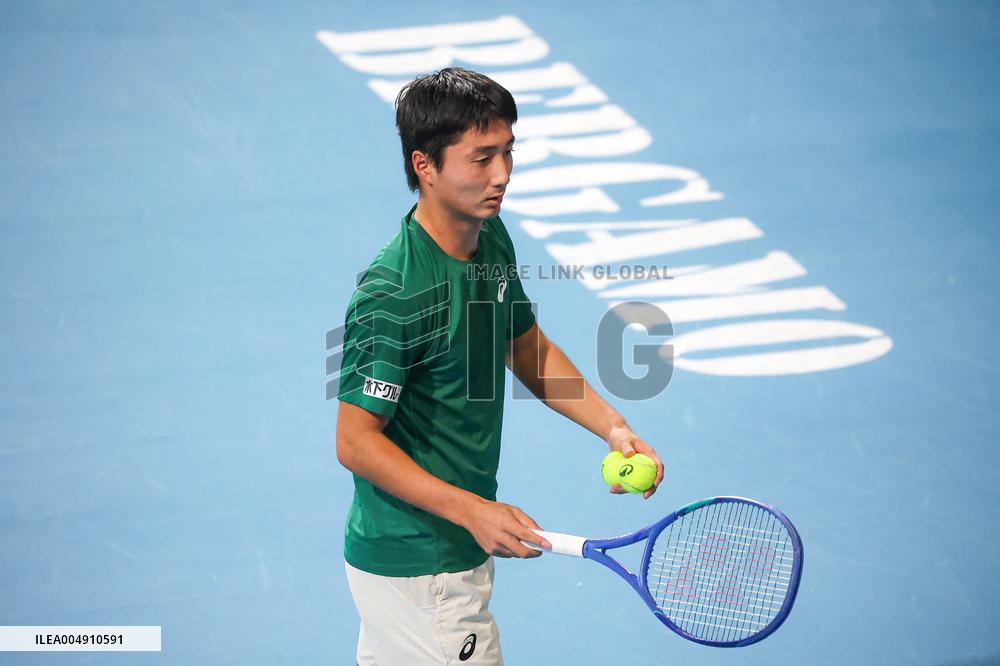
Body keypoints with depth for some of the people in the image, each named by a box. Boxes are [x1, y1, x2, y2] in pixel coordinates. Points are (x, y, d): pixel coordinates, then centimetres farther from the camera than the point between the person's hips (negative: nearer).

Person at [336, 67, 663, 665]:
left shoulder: (492, 239, 1)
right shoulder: (392, 295, -27)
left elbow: (527, 346, 17)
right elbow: (357, 442, -22)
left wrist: (612, 425, 4)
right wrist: (474, 511, -27)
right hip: (420, 570, -9)